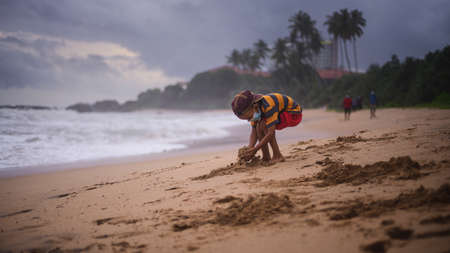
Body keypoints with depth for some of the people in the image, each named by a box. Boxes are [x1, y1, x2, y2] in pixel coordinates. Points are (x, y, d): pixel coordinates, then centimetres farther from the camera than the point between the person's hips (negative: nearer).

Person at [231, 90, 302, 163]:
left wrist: (256, 149, -31)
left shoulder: (268, 106, -34)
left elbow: (271, 133, -34)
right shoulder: (254, 109, -8)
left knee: (264, 125, -25)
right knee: (258, 127, -9)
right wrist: (250, 148, -19)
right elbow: (254, 131, -4)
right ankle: (266, 158, -1)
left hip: (293, 114, -8)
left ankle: (277, 156, -19)